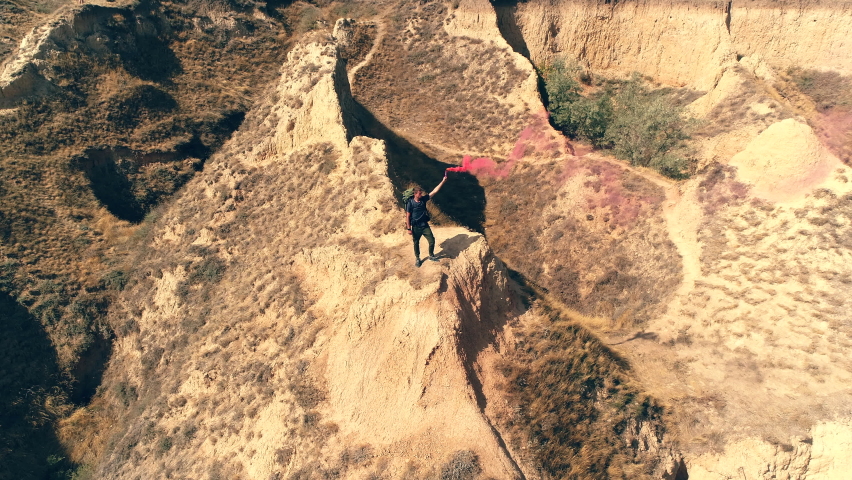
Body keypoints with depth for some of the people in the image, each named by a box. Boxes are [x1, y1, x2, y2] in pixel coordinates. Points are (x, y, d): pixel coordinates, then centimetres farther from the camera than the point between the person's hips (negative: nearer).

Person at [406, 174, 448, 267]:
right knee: (416, 243, 11)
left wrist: (443, 181, -10)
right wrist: (409, 229, -13)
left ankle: (431, 256, 30)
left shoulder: (423, 199, -4)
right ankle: (417, 259, 31)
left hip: (425, 225, 4)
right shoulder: (410, 203, -15)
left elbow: (434, 191, -5)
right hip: (416, 227, -4)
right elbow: (408, 216, -12)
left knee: (432, 241, 6)